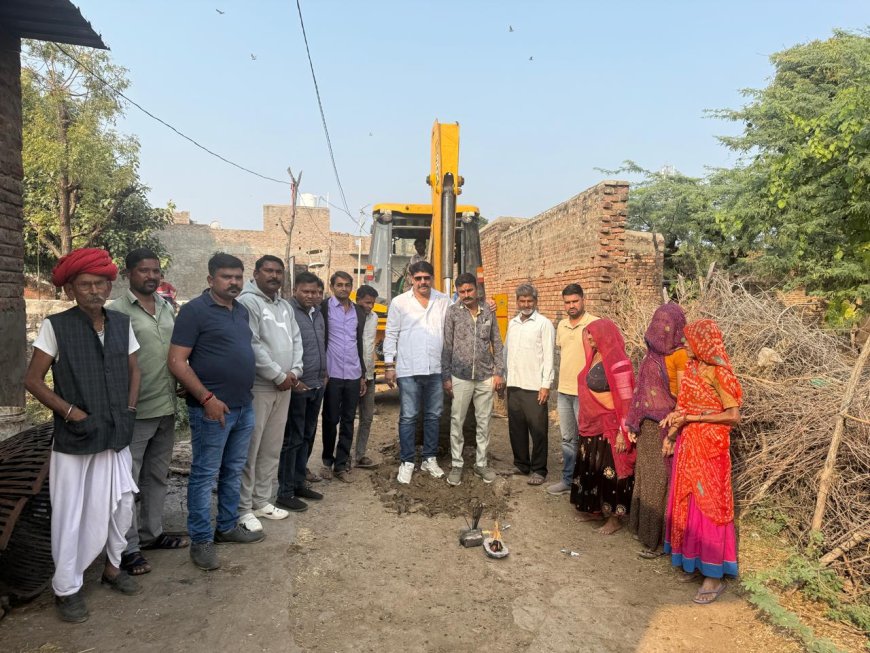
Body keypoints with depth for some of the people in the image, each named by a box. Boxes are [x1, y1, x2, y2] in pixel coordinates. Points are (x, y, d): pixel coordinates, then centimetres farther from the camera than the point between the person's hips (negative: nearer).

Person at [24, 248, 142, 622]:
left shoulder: (122, 324, 2)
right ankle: (67, 588, 26)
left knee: (121, 505, 14)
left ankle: (113, 567, 37)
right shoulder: (55, 326, -9)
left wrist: (129, 411, 1)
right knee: (71, 514, 6)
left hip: (117, 436, 4)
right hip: (74, 438, -4)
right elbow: (32, 380, -6)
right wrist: (72, 413, -14)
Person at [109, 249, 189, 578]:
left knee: (157, 476, 18)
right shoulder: (117, 311, -11)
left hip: (166, 408, 7)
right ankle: (128, 547, 18)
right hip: (135, 411, -6)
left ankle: (152, 532, 34)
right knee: (128, 480, 5)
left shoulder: (168, 308, 9)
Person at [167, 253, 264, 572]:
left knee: (233, 472, 17)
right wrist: (207, 398, -20)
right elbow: (176, 361, -15)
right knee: (205, 475, 4)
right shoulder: (194, 310, -11)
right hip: (212, 408, -7)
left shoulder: (242, 311, 11)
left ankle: (227, 527, 32)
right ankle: (201, 540, 18)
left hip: (244, 406, 8)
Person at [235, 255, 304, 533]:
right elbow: (252, 346, -18)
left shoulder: (286, 306, 16)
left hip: (284, 388, 8)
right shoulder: (247, 302, -10)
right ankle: (243, 509, 11)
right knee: (250, 450, -1)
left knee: (272, 449, 15)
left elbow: (296, 340, 14)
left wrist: (294, 372, -2)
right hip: (257, 388, -8)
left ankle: (262, 501, 27)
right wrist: (279, 376, -14)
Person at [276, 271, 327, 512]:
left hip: (317, 386, 8)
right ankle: (284, 491, 10)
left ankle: (299, 482, 28)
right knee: (292, 439, -1)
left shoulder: (317, 313, 13)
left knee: (307, 437, 15)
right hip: (297, 387, -8)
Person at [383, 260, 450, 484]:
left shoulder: (444, 301, 5)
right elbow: (391, 335, 1)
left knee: (433, 415, 13)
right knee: (408, 417, 4)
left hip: (436, 369, 3)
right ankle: (406, 462, 17)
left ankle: (430, 459, 27)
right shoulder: (399, 302, 0)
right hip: (408, 370, -2)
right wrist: (389, 366, -2)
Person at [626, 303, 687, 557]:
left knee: (661, 479, 1)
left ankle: (661, 538, 14)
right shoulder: (653, 352, 9)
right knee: (646, 476, 15)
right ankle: (646, 527, 29)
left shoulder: (679, 355, -12)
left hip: (666, 424, -7)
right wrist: (634, 423, 9)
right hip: (648, 424, 7)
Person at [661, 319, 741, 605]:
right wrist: (670, 435, 7)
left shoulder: (718, 372, -15)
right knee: (686, 502, 14)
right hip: (687, 444, 8)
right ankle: (693, 560, 28)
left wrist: (693, 417, -17)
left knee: (708, 505, 0)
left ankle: (715, 575, 12)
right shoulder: (691, 367, 7)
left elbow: (734, 415, -18)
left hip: (709, 447, -8)